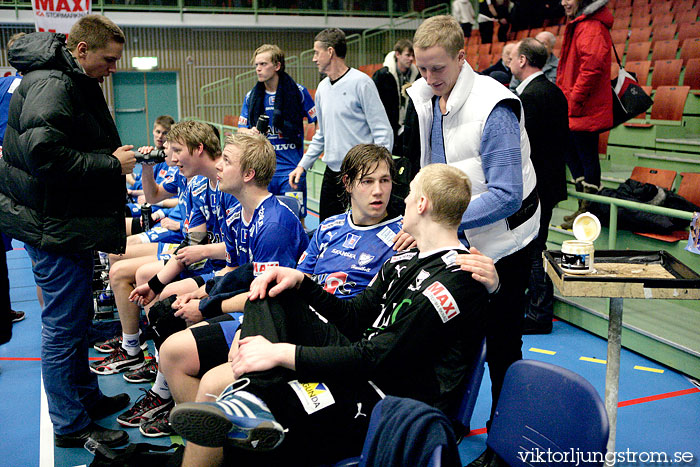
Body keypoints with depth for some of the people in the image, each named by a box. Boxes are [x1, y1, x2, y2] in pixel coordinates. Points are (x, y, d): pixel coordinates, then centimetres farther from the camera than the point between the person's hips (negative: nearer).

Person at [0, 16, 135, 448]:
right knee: (64, 325, -1)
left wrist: (118, 156, 7)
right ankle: (71, 425, 12)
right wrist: (111, 165, -23)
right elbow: (44, 154, -31)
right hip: (54, 224, -11)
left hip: (70, 221, 11)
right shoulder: (50, 85, -19)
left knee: (78, 317, 21)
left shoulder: (76, 83, 15)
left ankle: (86, 396, 36)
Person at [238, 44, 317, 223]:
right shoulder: (251, 96, 9)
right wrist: (252, 133, -10)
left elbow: (318, 124, 4)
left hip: (291, 168, -3)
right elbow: (241, 130, 13)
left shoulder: (298, 92, -1)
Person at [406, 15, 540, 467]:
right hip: (455, 238, 7)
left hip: (501, 239, -7)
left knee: (502, 344, 6)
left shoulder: (494, 107, -25)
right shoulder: (425, 97, -1)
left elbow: (506, 195, -29)